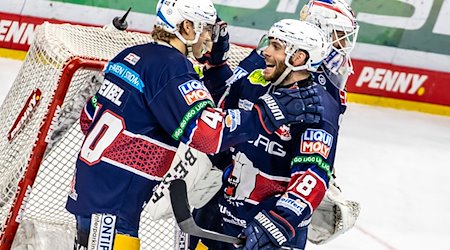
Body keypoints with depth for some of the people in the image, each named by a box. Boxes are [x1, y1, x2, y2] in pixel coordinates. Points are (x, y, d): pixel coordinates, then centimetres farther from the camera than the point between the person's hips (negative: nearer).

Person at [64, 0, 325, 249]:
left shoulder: (131, 56, 12)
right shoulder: (172, 67, -15)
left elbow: (89, 118, 19)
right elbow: (208, 132, -26)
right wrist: (269, 112, -24)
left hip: (87, 185, 10)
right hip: (113, 203, -10)